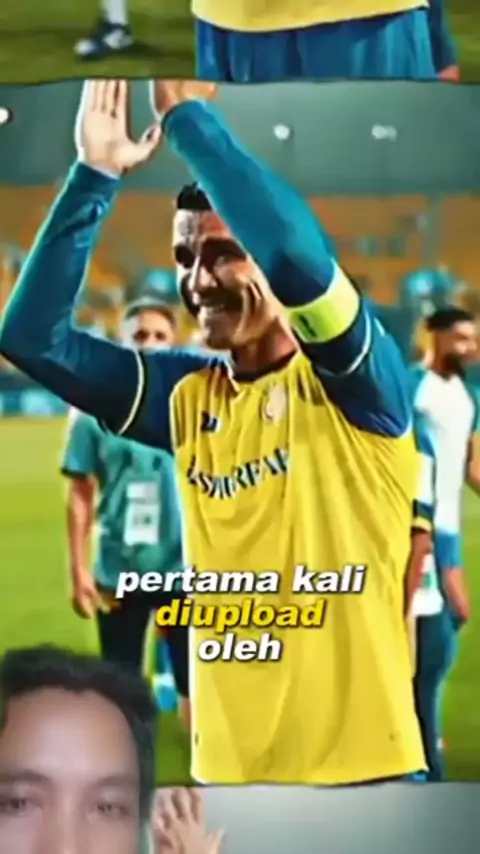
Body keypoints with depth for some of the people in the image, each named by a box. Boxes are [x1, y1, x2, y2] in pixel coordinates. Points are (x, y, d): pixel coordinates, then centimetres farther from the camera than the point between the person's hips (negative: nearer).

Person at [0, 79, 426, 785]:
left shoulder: (353, 383, -7)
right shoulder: (186, 396, 8)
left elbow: (298, 254, -27)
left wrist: (188, 115, -19)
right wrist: (96, 176, -5)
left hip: (359, 766, -5)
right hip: (228, 766, 6)